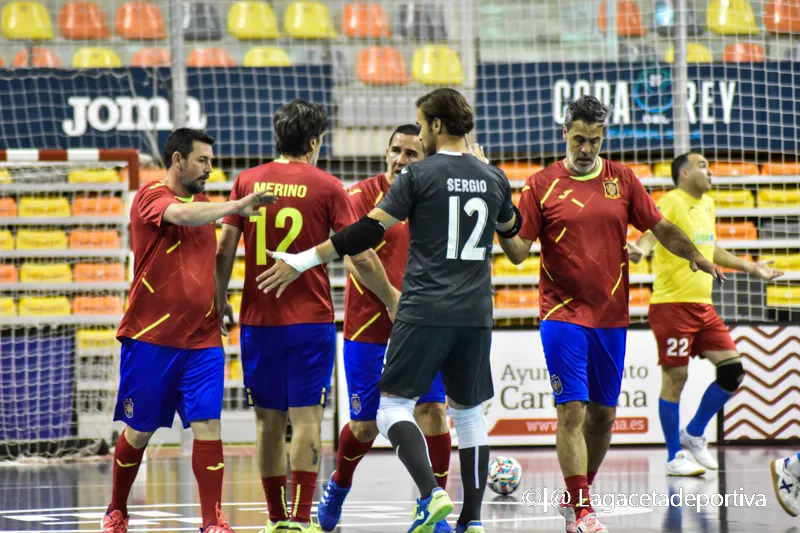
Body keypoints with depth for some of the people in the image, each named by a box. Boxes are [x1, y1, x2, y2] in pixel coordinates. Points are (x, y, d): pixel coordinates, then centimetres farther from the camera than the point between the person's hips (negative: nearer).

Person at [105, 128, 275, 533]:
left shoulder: (204, 204, 13)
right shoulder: (151, 197, -8)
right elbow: (182, 216, -30)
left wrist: (219, 303, 15)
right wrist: (236, 206, -35)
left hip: (202, 339, 4)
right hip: (150, 338, -4)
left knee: (207, 426, -8)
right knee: (139, 431, 7)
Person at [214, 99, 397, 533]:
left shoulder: (247, 182, 4)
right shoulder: (327, 187, -3)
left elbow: (224, 250, 3)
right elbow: (361, 257, -4)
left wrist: (219, 299, 16)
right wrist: (390, 297, 10)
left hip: (258, 319, 3)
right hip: (311, 319, -3)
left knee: (269, 421, 10)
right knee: (306, 419, -3)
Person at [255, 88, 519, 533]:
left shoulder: (420, 175, -6)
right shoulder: (494, 178, 9)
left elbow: (369, 231, -11)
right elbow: (510, 229, 30)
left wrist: (302, 262, -7)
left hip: (425, 312, -5)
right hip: (476, 314, 5)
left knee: (395, 405, 0)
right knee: (470, 413, 13)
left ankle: (432, 492, -20)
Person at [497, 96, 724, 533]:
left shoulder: (621, 179, 6)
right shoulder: (542, 185, -1)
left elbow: (660, 227, 8)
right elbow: (518, 251, -4)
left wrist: (694, 255, -8)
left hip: (612, 316, 3)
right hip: (563, 314, -3)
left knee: (603, 413, 9)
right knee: (572, 411, -12)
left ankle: (577, 494, 28)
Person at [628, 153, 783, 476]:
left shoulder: (707, 205, 17)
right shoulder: (672, 202, -9)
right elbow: (653, 232, -26)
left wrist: (752, 268, 39)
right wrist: (640, 250, -49)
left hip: (703, 305, 8)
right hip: (672, 304, -8)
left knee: (732, 371, 2)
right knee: (675, 377, -5)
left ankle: (694, 434, 18)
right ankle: (674, 458, 4)